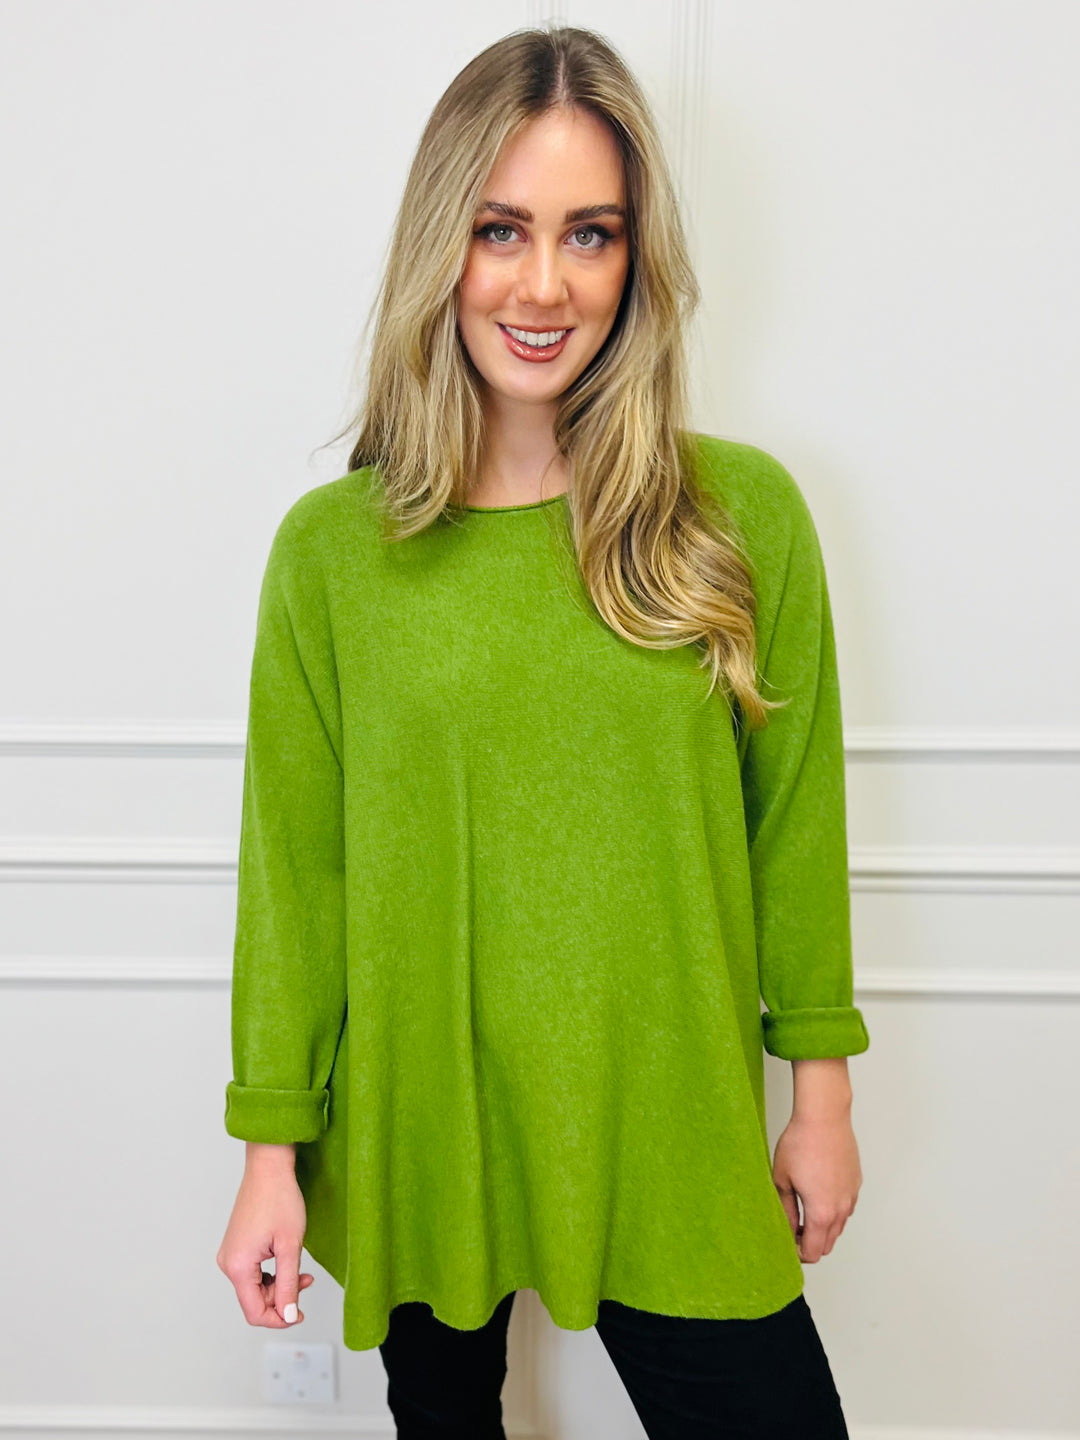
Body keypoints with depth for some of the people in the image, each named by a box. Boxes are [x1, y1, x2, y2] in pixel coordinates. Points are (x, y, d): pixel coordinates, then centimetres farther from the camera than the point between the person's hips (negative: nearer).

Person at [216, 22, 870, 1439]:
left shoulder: (746, 513, -6)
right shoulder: (330, 546, -7)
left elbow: (795, 819, 0)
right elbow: (291, 861, -3)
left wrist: (820, 1085, 4)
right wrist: (273, 1142, 0)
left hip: (668, 1129, 0)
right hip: (415, 1133, 1)